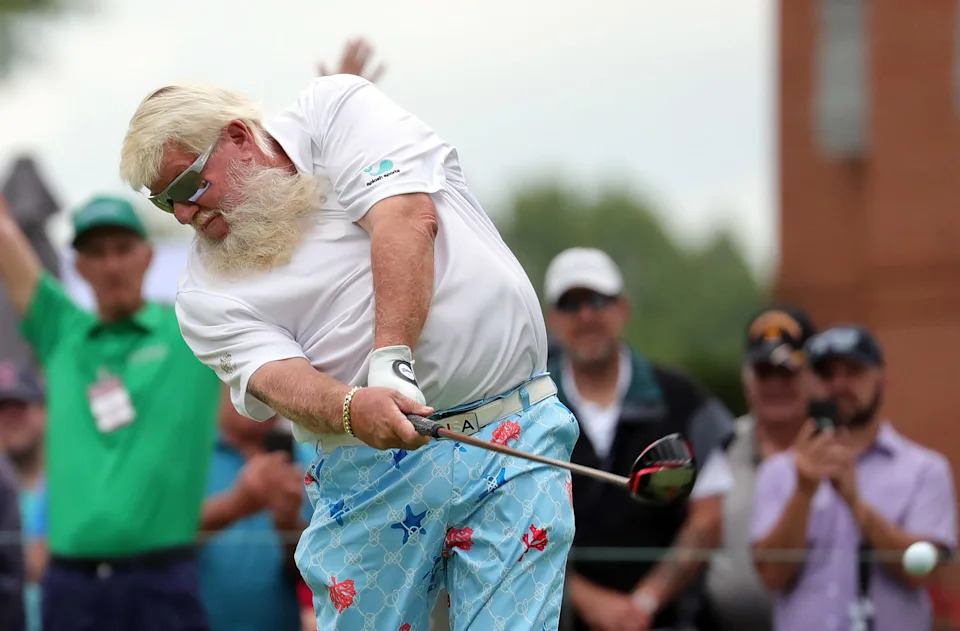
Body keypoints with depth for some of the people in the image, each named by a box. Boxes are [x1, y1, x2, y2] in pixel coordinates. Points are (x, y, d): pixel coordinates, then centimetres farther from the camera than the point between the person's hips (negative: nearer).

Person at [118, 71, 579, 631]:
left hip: (512, 439, -2)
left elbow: (407, 218, -12)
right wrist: (353, 410, -31)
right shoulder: (205, 294, 8)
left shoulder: (337, 108, 4)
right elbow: (274, 376, -9)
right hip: (367, 472, 3)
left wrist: (391, 359, -24)